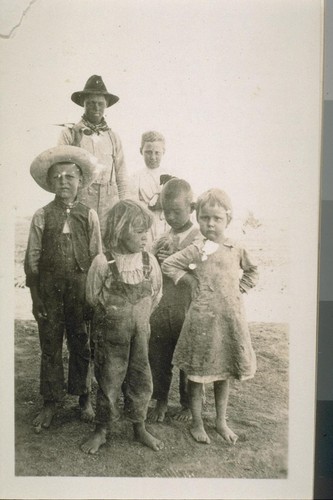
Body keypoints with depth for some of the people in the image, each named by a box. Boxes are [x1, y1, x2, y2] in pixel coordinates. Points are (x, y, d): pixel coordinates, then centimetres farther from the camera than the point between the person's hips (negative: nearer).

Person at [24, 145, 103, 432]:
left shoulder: (89, 215, -1)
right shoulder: (42, 217, -1)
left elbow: (97, 257, 1)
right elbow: (32, 259, 1)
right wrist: (35, 297, -2)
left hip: (81, 289, 0)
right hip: (49, 289, 0)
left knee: (82, 345, 11)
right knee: (50, 347, 10)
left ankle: (84, 397, 30)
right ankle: (51, 402, 27)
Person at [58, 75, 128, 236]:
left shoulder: (113, 137, 14)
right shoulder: (69, 133, 6)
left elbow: (121, 177, 16)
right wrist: (76, 144, -9)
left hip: (109, 201, 2)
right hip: (79, 201, -2)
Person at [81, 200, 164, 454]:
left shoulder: (150, 261, -9)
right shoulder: (102, 263, -18)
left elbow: (156, 295, 6)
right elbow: (93, 298, -4)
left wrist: (140, 317, 9)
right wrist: (115, 315, 4)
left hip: (140, 333, 3)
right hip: (110, 334, -3)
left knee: (141, 381, 13)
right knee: (108, 381, 10)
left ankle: (140, 428, 34)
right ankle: (102, 430, 31)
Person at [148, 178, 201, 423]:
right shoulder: (162, 239, 5)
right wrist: (155, 259, -9)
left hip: (188, 310, -4)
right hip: (160, 309, 4)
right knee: (158, 357, 13)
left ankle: (188, 404, 33)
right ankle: (161, 401, 34)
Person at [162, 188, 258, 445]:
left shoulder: (237, 250, 4)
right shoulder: (196, 250, -6)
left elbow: (252, 272, 19)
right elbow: (168, 265, -4)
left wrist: (239, 289, 6)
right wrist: (191, 280, -6)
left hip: (231, 318, 3)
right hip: (202, 319, -3)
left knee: (224, 373, 16)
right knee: (197, 374, 7)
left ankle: (221, 421, 33)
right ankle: (197, 423, 25)